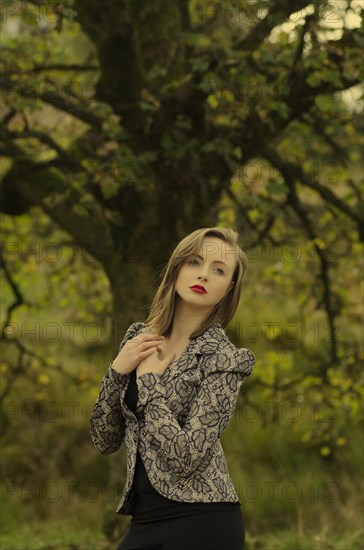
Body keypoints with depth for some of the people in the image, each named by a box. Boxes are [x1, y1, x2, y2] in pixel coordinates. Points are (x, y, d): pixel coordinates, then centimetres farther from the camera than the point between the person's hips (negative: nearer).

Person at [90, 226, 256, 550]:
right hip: (145, 520, 5)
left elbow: (186, 456, -20)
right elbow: (105, 441, 6)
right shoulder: (140, 339, 5)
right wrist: (118, 370, -7)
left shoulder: (222, 359, -11)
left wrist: (148, 380, -13)